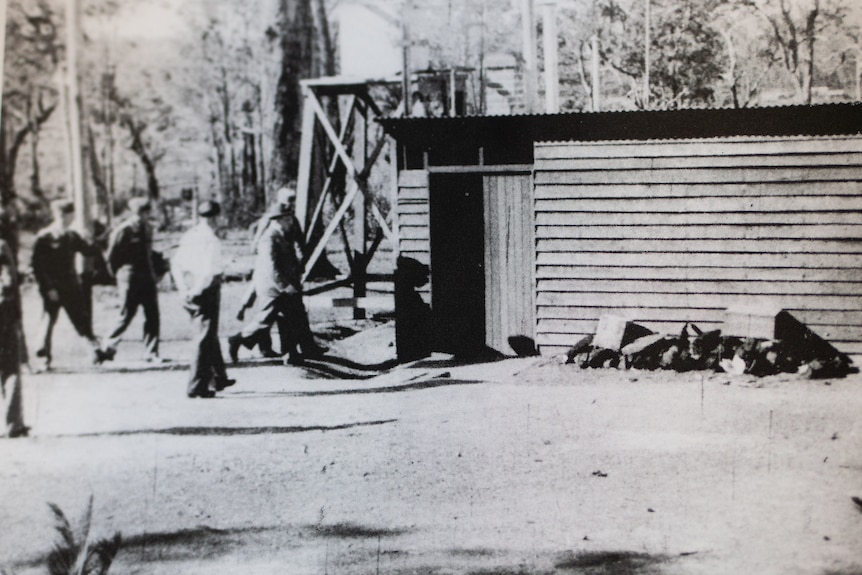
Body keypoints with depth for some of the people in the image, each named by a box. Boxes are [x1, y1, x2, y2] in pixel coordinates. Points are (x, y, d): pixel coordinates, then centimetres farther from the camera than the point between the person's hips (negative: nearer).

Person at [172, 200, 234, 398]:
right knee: (205, 339, -1)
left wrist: (184, 290, 5)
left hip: (190, 293, 8)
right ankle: (197, 386, 1)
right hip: (207, 293, -8)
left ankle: (218, 379, 33)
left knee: (210, 336, 21)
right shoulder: (211, 240, -15)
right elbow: (210, 272, -23)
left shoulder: (188, 237, 7)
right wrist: (197, 291, -15)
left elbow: (176, 264, 8)